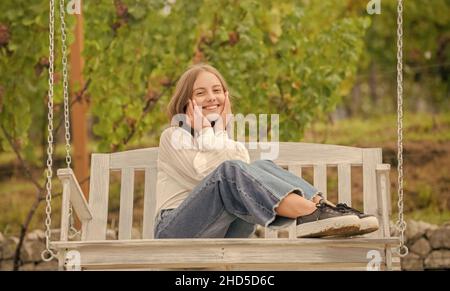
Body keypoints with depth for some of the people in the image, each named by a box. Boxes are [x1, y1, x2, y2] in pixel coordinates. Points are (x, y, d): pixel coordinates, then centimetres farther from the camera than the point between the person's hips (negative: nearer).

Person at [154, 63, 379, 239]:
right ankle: (314, 212, -50)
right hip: (176, 231, -4)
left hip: (220, 236, 5)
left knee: (261, 167, -18)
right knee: (228, 171, -31)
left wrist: (220, 131, 4)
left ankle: (323, 207, -42)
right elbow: (202, 170, -12)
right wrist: (205, 132, 1)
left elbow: (246, 169, -1)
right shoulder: (173, 136, 9)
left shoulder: (229, 140, 24)